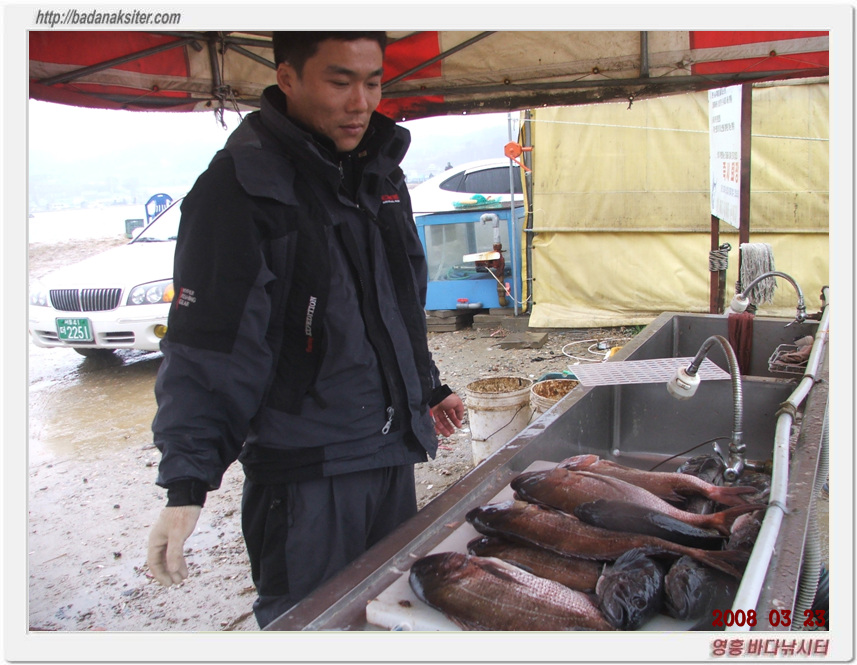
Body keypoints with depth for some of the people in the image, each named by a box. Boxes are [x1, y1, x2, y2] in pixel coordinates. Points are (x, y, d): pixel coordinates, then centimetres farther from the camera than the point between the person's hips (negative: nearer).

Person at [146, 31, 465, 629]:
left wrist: (428, 388, 25)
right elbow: (205, 354, -17)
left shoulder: (382, 173, 8)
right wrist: (186, 484, -22)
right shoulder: (244, 186, -15)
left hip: (392, 453, 7)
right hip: (305, 472, -7)